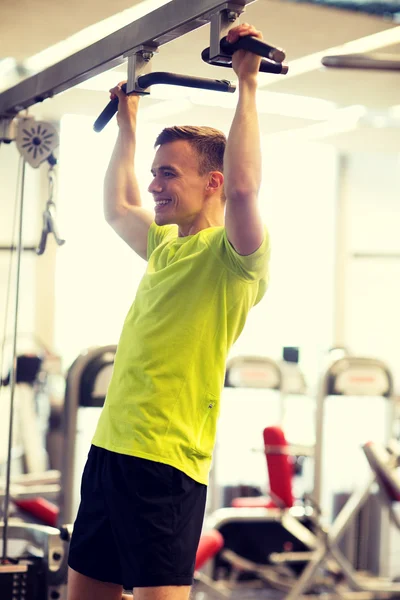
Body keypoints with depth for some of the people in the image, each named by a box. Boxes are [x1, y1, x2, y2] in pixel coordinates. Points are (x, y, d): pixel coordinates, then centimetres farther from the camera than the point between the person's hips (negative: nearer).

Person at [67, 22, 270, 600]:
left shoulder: (233, 253, -8)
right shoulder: (167, 247, 17)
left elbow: (244, 187, -28)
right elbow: (117, 207, 35)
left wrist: (247, 84, -21)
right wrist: (128, 123, 39)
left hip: (165, 460, -9)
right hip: (109, 446, 9)